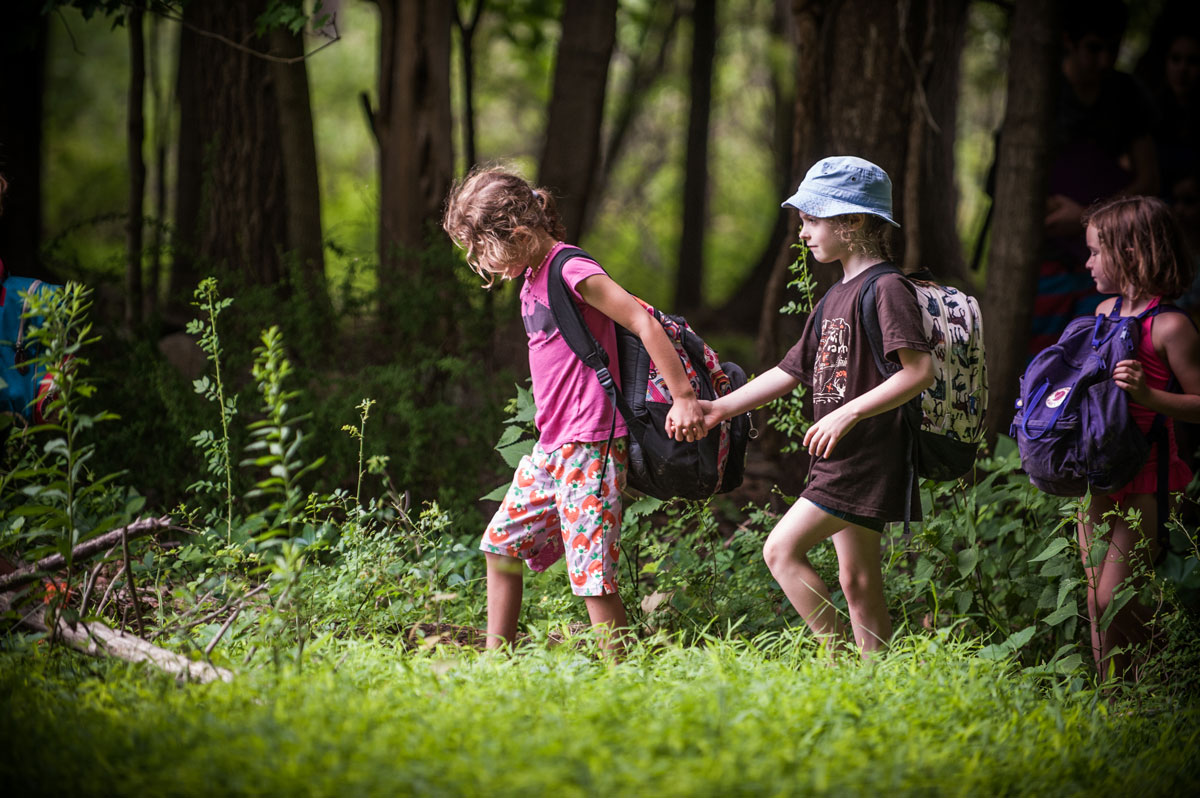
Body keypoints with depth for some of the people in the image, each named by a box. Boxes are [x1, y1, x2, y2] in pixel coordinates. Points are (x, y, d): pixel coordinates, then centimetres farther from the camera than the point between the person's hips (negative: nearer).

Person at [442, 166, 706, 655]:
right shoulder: (533, 277, 13)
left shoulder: (572, 271, -15)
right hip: (551, 448, 10)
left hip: (590, 445, -10)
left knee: (592, 571, -11)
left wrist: (683, 397, -21)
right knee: (501, 543, 15)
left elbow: (645, 323, -19)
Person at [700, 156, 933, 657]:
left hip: (866, 459, -9)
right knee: (857, 583, 8)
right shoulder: (837, 296, 17)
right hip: (842, 462, 9)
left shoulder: (886, 288, -12)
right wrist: (721, 407, 14)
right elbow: (791, 371, 21)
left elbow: (919, 371, -21)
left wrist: (847, 414, -26)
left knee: (781, 550, -15)